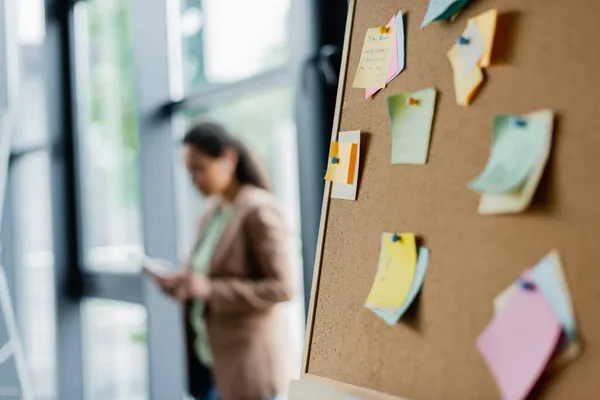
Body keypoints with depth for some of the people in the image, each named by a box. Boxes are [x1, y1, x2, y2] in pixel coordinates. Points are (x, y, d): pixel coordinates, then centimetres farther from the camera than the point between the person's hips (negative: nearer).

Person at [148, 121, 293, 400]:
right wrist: (180, 285, -3)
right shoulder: (212, 216, 12)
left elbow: (281, 288, -17)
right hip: (210, 357, 8)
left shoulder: (259, 211, -13)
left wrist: (211, 290, -22)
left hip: (247, 358, -8)